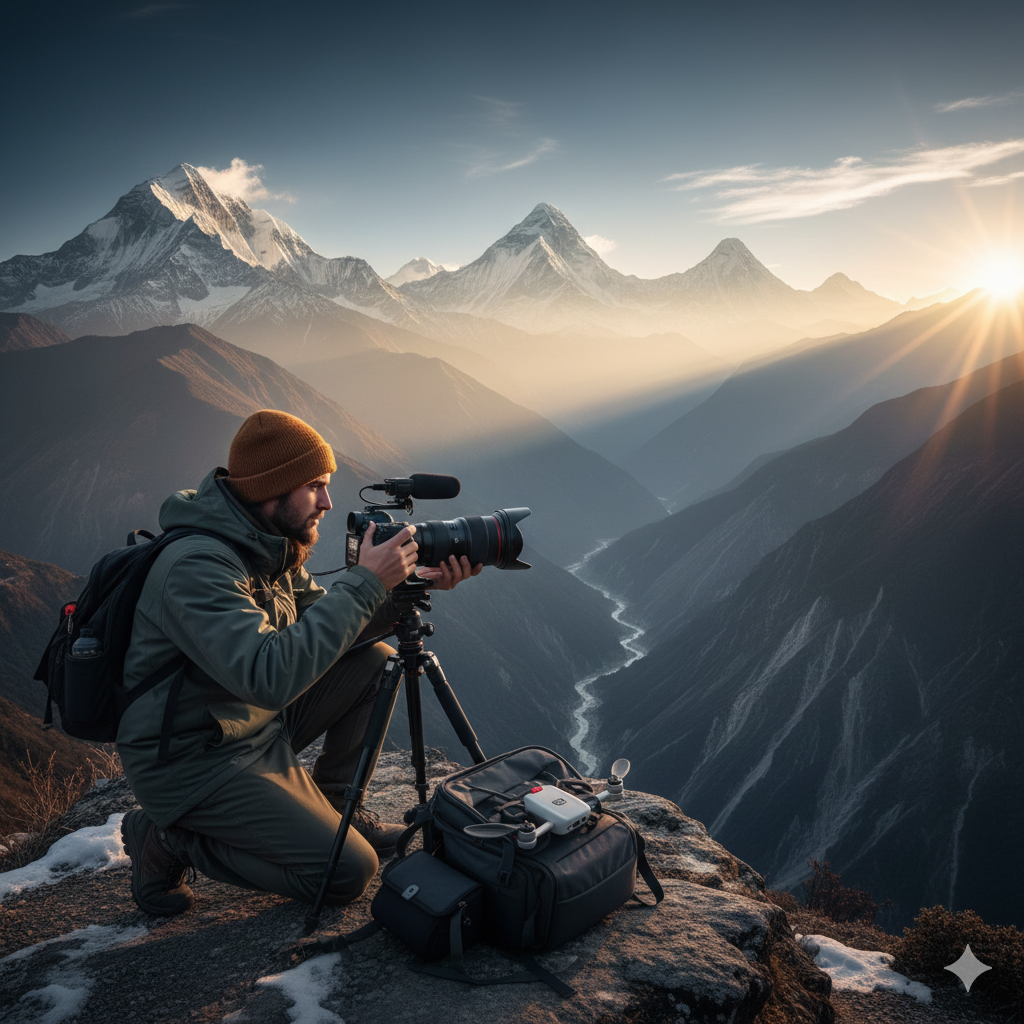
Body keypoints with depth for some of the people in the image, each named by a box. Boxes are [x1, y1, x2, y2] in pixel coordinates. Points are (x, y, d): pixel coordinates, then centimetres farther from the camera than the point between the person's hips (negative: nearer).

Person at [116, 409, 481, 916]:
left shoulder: (270, 547, 1)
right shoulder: (196, 566, -28)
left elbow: (329, 624, 8)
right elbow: (271, 677, -39)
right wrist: (365, 583, -34)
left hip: (258, 725, 9)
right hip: (191, 764, -9)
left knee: (375, 662, 2)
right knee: (348, 871, -13)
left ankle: (332, 808, 15)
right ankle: (168, 838, 2)